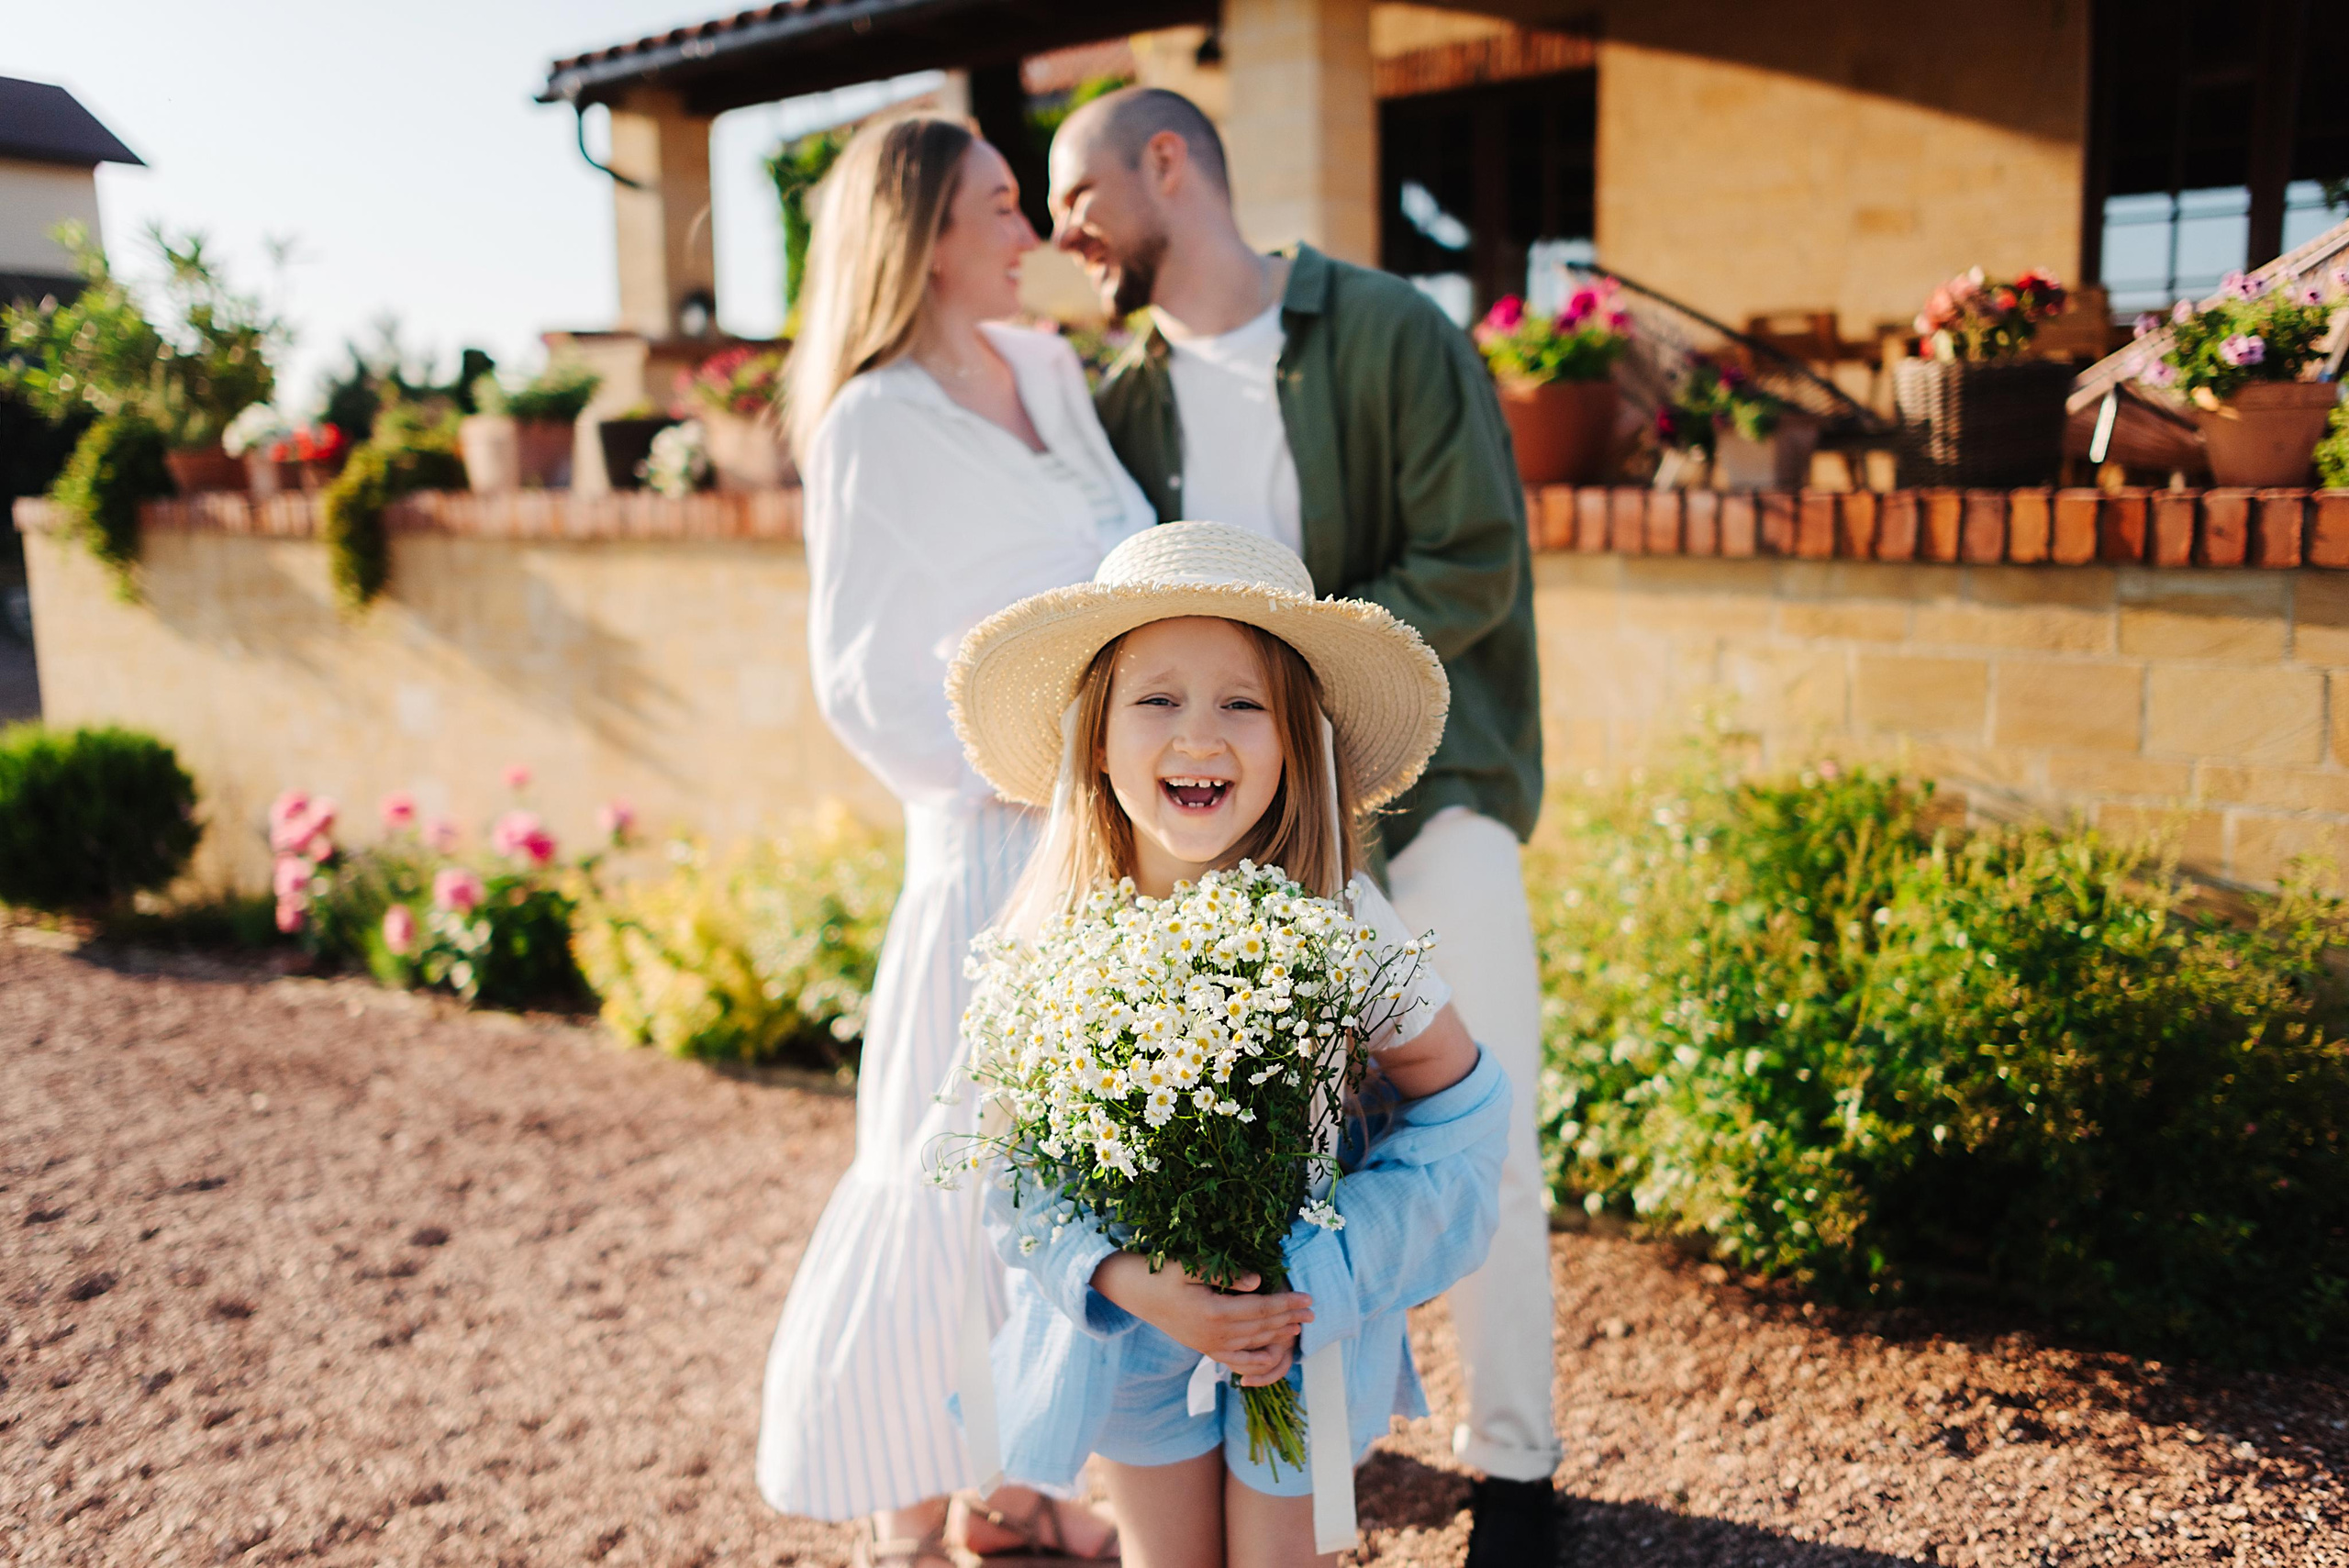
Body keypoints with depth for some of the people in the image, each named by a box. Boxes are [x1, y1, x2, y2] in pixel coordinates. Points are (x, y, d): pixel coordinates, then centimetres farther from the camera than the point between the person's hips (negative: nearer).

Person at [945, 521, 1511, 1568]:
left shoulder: (1340, 926, -22)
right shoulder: (1053, 940, -18)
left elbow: (1459, 1111, -13)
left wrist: (1322, 1281, -21)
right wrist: (1124, 1280, -27)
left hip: (1309, 1318, -1)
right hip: (1125, 1321, 1)